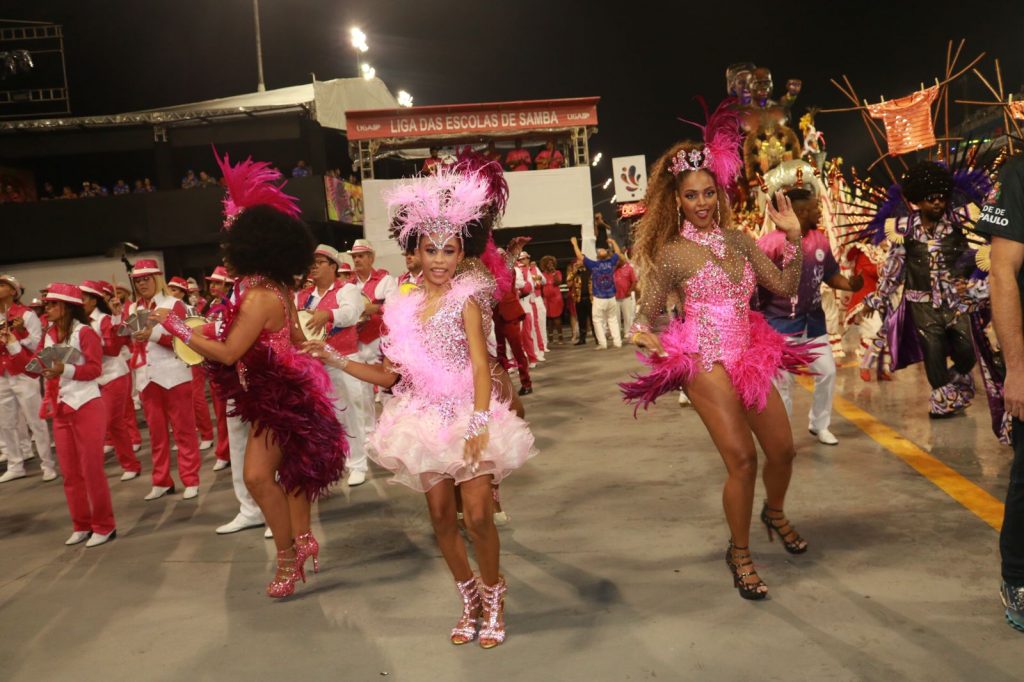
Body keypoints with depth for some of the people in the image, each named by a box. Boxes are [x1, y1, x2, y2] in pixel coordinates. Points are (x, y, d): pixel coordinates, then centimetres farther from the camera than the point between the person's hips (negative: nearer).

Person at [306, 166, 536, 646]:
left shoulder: (466, 300, -8)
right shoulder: (404, 308, 6)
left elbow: (481, 365, -17)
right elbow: (389, 375, 10)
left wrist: (479, 422, -29)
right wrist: (332, 358, 4)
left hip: (467, 417, -4)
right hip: (425, 420, 4)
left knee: (477, 517, -7)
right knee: (441, 516, 9)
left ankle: (493, 596, 21)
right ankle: (470, 600, 30)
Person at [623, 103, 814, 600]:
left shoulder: (739, 239, 7)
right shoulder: (671, 253, -5)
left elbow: (785, 287, 8)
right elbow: (646, 314, -2)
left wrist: (794, 238, -2)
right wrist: (642, 334, -24)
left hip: (751, 356, 6)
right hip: (706, 363, -5)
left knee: (783, 449, 11)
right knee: (742, 460, -11)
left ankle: (775, 514, 44)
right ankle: (739, 554, 11)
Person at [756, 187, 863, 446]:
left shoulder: (820, 239, 2)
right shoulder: (771, 243, -19)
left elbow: (831, 275, 10)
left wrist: (851, 284, -10)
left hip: (813, 320, 7)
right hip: (781, 323, -6)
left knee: (827, 371, 10)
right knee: (782, 380, 0)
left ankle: (819, 425, 29)